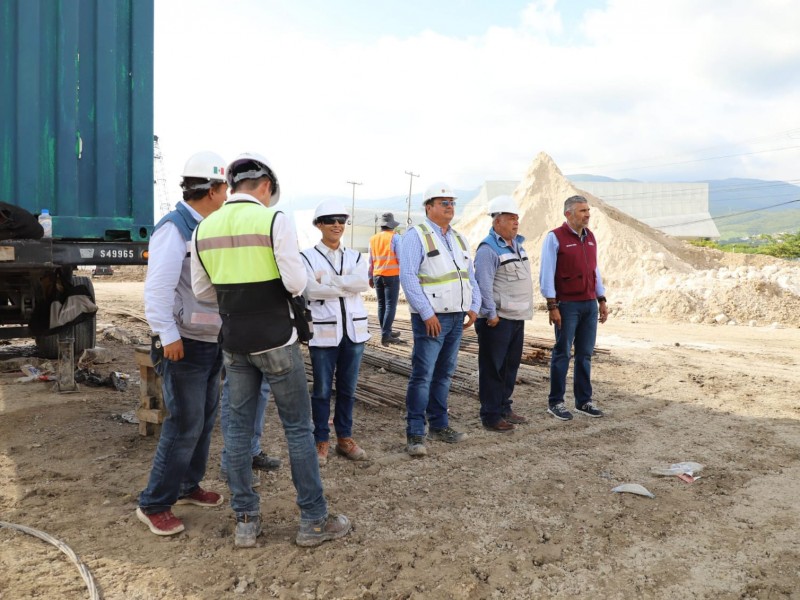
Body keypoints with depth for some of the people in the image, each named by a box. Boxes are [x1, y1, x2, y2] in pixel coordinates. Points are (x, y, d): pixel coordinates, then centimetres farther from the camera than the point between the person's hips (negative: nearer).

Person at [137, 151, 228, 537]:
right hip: (185, 345, -9)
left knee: (205, 418, 15)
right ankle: (154, 505, 9)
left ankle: (187, 486, 30)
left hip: (211, 342, 9)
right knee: (185, 424, -4)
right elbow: (157, 288, -22)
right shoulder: (173, 229, -15)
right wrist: (169, 336, -22)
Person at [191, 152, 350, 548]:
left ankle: (245, 522, 22)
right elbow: (296, 283, -16)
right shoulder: (274, 220, -12)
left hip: (234, 344, 5)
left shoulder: (205, 228, 4)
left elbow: (201, 289, 10)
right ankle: (314, 521, 15)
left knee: (239, 427, 13)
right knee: (298, 427, 6)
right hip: (276, 342, -5)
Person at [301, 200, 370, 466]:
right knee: (322, 390, 4)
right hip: (323, 332, -3)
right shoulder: (307, 257, -2)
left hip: (354, 330, 4)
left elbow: (362, 283, -11)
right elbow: (311, 290, -17)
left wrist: (327, 279, -16)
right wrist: (347, 286, -14)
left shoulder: (354, 257, 9)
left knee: (347, 389, 12)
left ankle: (345, 438, 24)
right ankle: (321, 441, 17)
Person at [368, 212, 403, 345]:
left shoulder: (373, 239, 8)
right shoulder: (394, 237, -6)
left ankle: (386, 333, 19)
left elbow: (370, 260, 13)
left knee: (381, 305, 12)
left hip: (377, 276, 5)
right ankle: (385, 335, -12)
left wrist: (370, 277, 21)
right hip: (392, 275, -5)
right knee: (390, 305, -5)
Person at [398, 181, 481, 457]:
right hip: (431, 318, -7)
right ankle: (415, 434, 0)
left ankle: (439, 425, 24)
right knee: (422, 376, -7)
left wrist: (474, 306, 6)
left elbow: (470, 275, 20)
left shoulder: (459, 238, 17)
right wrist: (427, 314, -17)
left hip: (457, 318, 7)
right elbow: (408, 277, -15)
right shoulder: (416, 236, -7)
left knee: (444, 374, 13)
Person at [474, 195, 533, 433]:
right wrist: (491, 314, -20)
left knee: (511, 366, 16)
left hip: (517, 317, 9)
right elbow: (484, 284, -19)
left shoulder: (517, 244, 15)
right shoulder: (488, 249, -13)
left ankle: (504, 408, 29)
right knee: (493, 368, 0)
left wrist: (525, 309, 18)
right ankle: (491, 416, 8)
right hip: (497, 319, -9)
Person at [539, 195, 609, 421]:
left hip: (590, 304, 6)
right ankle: (555, 402, 11)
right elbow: (547, 274, -10)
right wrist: (552, 306, -14)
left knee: (585, 355, 10)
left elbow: (595, 270, 18)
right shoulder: (555, 238, -7)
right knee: (562, 354, 1)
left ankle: (584, 401, 19)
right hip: (567, 306, -6)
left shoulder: (590, 237, 12)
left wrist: (602, 300, 15)